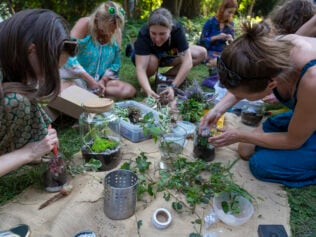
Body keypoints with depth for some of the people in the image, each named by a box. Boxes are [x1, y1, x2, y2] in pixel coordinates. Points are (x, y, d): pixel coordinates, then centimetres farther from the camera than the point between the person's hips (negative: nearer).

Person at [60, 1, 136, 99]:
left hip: (102, 79, 5)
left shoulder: (116, 33, 0)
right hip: (77, 78, -4)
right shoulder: (84, 24, -14)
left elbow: (116, 63, 3)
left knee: (130, 90, -18)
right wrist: (89, 80, -24)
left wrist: (103, 80, -13)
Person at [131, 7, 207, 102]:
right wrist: (148, 91, -59)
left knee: (202, 53, -15)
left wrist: (173, 87, -47)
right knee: (152, 61, -40)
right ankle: (146, 78, -7)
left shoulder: (177, 29, -32)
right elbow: (140, 68, -43)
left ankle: (166, 76, -13)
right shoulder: (143, 34, -35)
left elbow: (187, 61, -37)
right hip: (145, 56, -3)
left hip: (168, 55, 3)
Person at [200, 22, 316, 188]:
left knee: (262, 164, -14)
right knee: (246, 152, 3)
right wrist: (217, 110, -12)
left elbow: (294, 141, -23)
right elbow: (243, 84, -2)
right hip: (300, 114, 6)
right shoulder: (272, 48, -26)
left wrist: (240, 136, -16)